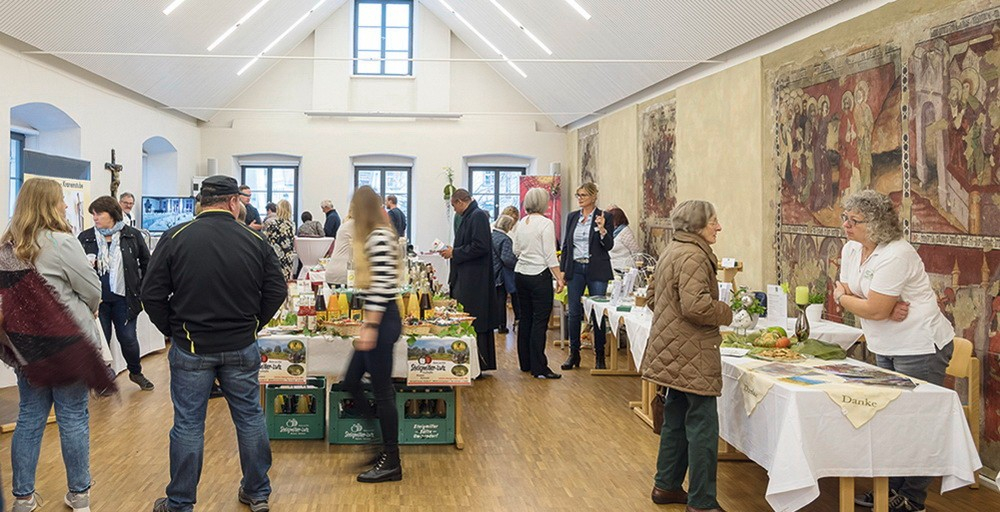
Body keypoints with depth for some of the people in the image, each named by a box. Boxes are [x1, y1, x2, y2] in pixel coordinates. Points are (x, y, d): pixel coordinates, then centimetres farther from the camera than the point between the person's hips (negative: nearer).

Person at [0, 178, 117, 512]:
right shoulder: (62, 243, -15)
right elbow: (93, 290, -11)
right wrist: (87, 309, 10)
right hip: (64, 342, -6)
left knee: (30, 417, 14)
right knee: (73, 417, 5)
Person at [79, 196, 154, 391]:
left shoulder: (132, 235, -1)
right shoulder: (85, 238, 2)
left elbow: (146, 263, 6)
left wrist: (143, 291, 3)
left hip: (124, 298, -1)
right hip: (97, 299, 1)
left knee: (128, 338, 6)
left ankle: (136, 372, 29)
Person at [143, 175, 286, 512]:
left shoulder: (175, 238, -8)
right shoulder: (255, 241, -4)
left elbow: (152, 294, -6)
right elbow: (276, 291, 0)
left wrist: (171, 330, 8)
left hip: (191, 348, -1)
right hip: (242, 348, 1)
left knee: (188, 426, 8)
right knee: (250, 418, 14)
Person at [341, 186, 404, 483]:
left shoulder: (379, 237, -15)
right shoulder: (375, 236, 16)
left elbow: (382, 285, -22)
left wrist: (370, 327, -22)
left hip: (382, 320, -10)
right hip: (379, 320, 10)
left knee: (382, 391, -1)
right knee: (351, 382, 14)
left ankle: (391, 463, 11)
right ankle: (387, 448, 25)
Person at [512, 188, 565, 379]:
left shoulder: (521, 223, 7)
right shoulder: (546, 223, -12)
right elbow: (550, 255, -15)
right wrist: (559, 278, -11)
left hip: (520, 275, 7)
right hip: (539, 276, -7)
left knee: (525, 319, 14)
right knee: (540, 322, -4)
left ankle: (525, 363, 23)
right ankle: (539, 368, -2)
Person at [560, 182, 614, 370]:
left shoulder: (605, 217, -2)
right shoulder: (572, 217, 10)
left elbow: (609, 245, -6)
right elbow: (566, 245, 13)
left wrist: (602, 229, -24)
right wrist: (562, 270, 9)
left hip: (596, 270, -3)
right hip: (575, 269, 4)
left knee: (598, 313, 1)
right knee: (574, 313, 6)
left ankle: (599, 355, 13)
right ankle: (574, 353, 16)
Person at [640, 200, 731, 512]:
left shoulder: (671, 252, 15)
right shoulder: (693, 256, -17)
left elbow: (653, 295, 23)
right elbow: (696, 305, -27)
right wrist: (726, 313, -11)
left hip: (672, 351, 11)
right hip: (692, 355, -11)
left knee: (676, 420, 18)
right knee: (703, 426, -4)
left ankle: (666, 486, 29)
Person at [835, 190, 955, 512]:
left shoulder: (895, 255, -23)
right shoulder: (851, 250, 4)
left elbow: (875, 310, -26)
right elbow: (846, 293, 1)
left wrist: (842, 297, -7)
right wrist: (887, 306, -17)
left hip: (920, 348, -9)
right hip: (886, 348, 9)